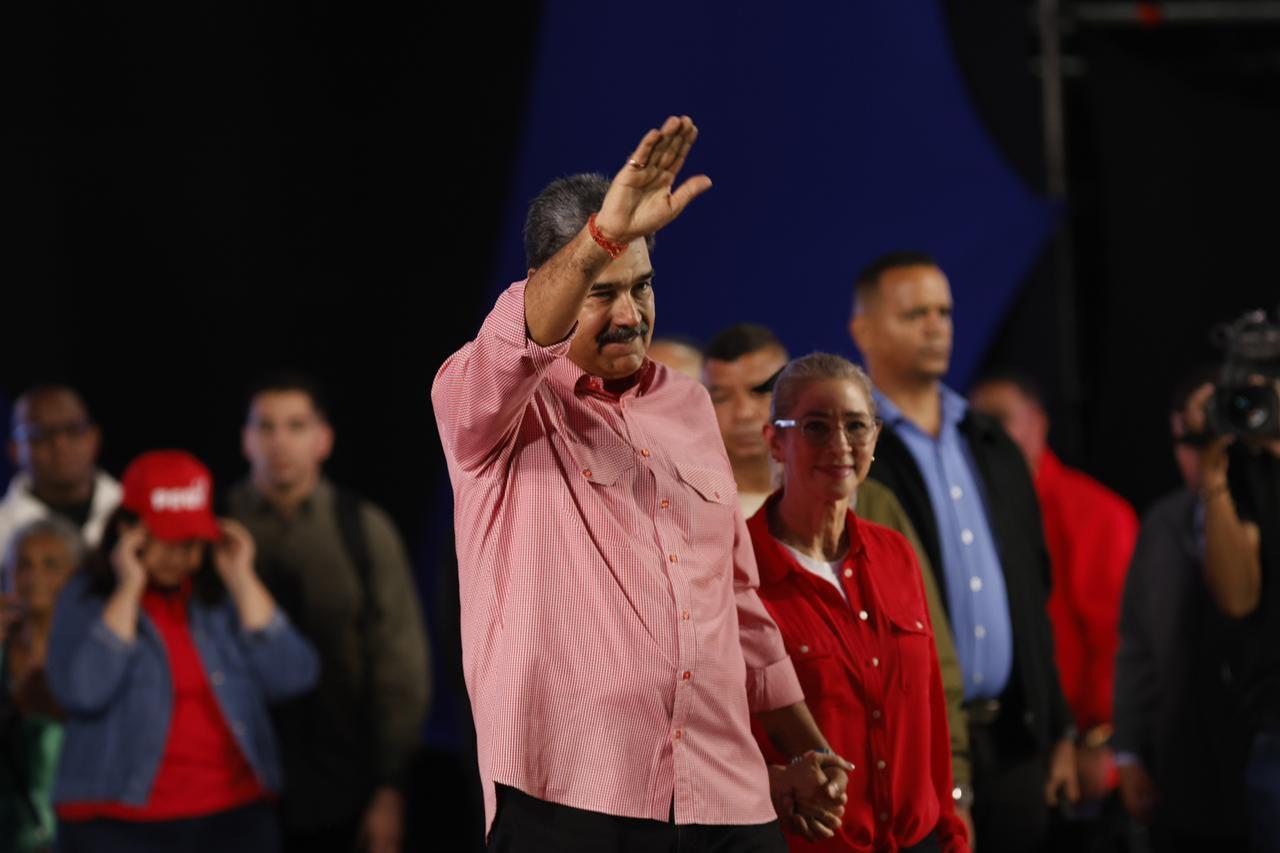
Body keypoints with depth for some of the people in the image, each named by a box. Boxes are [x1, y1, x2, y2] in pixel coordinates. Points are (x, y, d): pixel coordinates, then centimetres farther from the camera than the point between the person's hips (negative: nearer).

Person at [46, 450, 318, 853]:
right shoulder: (86, 598, 2)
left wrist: (242, 579, -4)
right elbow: (82, 693, -15)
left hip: (235, 818, 3)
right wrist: (129, 590, -11)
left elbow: (291, 678, -2)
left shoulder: (224, 594, 10)